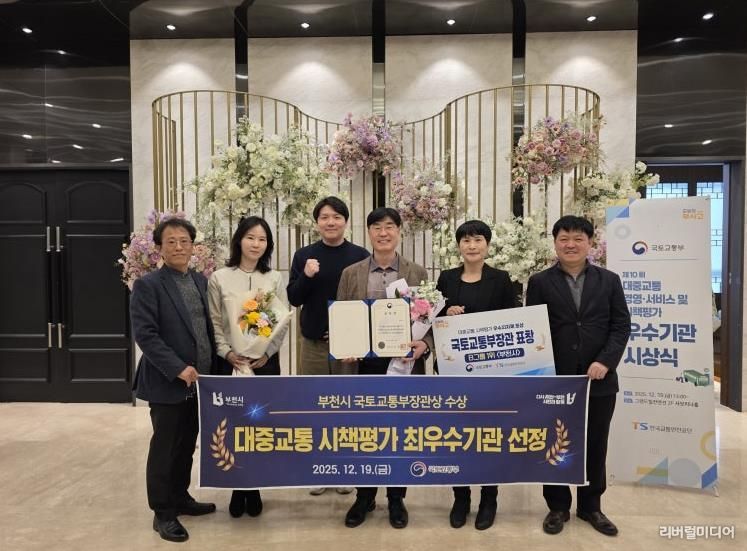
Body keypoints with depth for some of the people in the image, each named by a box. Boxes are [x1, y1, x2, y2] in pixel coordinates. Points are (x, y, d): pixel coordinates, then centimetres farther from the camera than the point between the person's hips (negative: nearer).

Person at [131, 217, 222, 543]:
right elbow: (145, 334, -17)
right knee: (164, 449, 7)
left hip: (199, 381, 6)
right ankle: (163, 513, 22)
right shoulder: (148, 285, -10)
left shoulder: (202, 281, 9)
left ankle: (181, 498, 36)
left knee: (187, 447, 18)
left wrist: (215, 368, 7)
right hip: (168, 383, -6)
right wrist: (178, 368, -21)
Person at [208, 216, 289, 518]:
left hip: (266, 361, 1)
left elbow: (284, 323, 1)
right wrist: (227, 353, -13)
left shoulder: (275, 279, 3)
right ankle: (238, 488, 23)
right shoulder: (219, 278, 1)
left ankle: (253, 488, 23)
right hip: (231, 362, 0)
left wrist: (267, 352, -10)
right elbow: (214, 322, 0)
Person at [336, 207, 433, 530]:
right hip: (364, 364, 1)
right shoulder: (351, 274, 4)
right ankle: (364, 497, 31)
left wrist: (424, 345, -17)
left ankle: (396, 499, 30)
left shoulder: (417, 273, 3)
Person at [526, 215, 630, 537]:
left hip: (599, 380, 2)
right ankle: (558, 507, 27)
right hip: (554, 381, -1)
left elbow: (621, 325, 1)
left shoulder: (609, 280, 6)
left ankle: (591, 506, 32)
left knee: (595, 446, 13)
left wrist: (605, 361, -13)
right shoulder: (540, 282, 1)